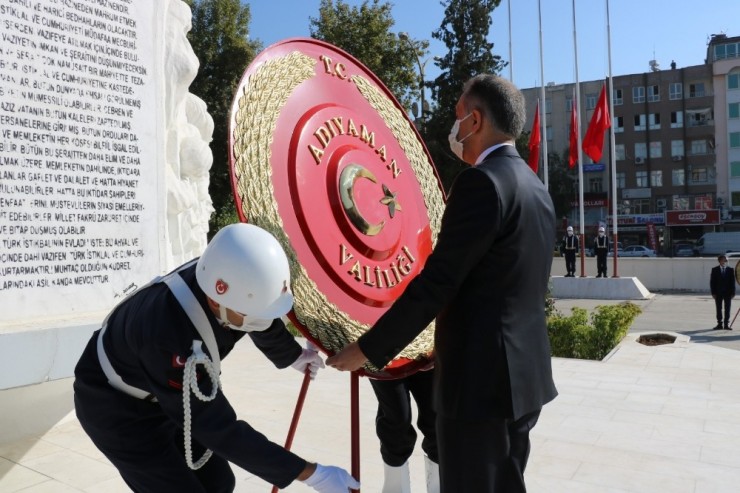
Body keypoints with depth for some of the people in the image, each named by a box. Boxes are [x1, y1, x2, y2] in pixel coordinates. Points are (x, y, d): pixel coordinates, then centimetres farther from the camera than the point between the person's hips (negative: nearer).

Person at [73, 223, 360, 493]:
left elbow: (264, 323, 3)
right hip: (114, 406, -6)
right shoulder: (171, 337, -42)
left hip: (165, 396, 7)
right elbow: (219, 430, -32)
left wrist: (293, 356, 22)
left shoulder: (228, 278, -22)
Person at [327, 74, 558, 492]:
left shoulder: (482, 181, -17)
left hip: (482, 378, -9)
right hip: (525, 373, 9)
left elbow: (437, 282, -20)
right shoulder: (536, 188, 12)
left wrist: (366, 350, -13)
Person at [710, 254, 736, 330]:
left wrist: (733, 293, -4)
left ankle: (726, 324, 7)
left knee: (727, 309, 2)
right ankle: (719, 324, 9)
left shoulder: (730, 270, 4)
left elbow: (732, 282, 3)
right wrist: (713, 293, -6)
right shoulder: (714, 270, 2)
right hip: (718, 293, 0)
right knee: (718, 309, 4)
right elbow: (712, 282, 1)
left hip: (728, 293, 0)